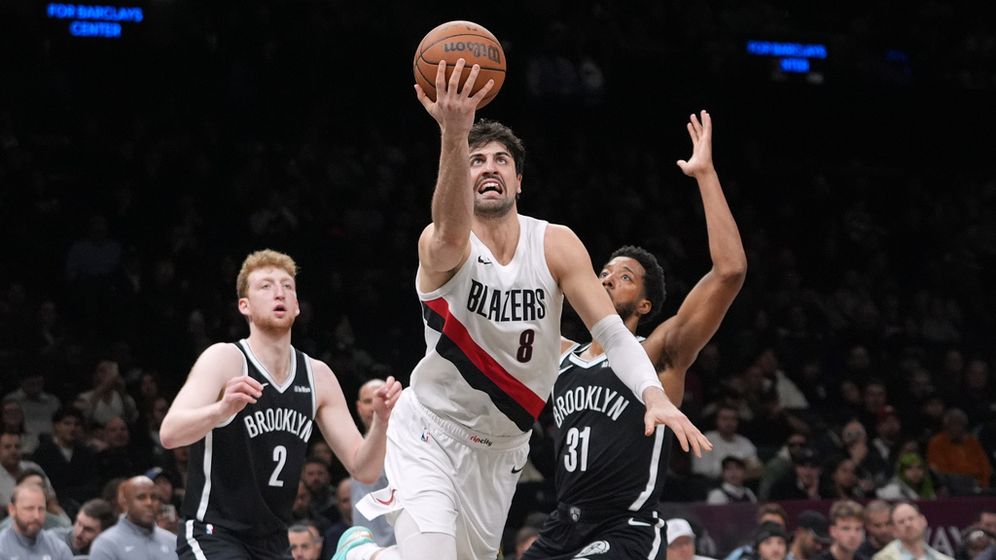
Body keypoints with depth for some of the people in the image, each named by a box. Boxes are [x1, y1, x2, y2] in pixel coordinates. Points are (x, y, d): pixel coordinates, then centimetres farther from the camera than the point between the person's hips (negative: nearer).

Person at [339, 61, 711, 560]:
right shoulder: (440, 245, -21)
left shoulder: (555, 246, -9)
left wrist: (655, 397, -33)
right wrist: (455, 135, -66)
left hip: (503, 449, 5)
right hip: (432, 435, -5)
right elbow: (452, 232, -47)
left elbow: (613, 333, -14)